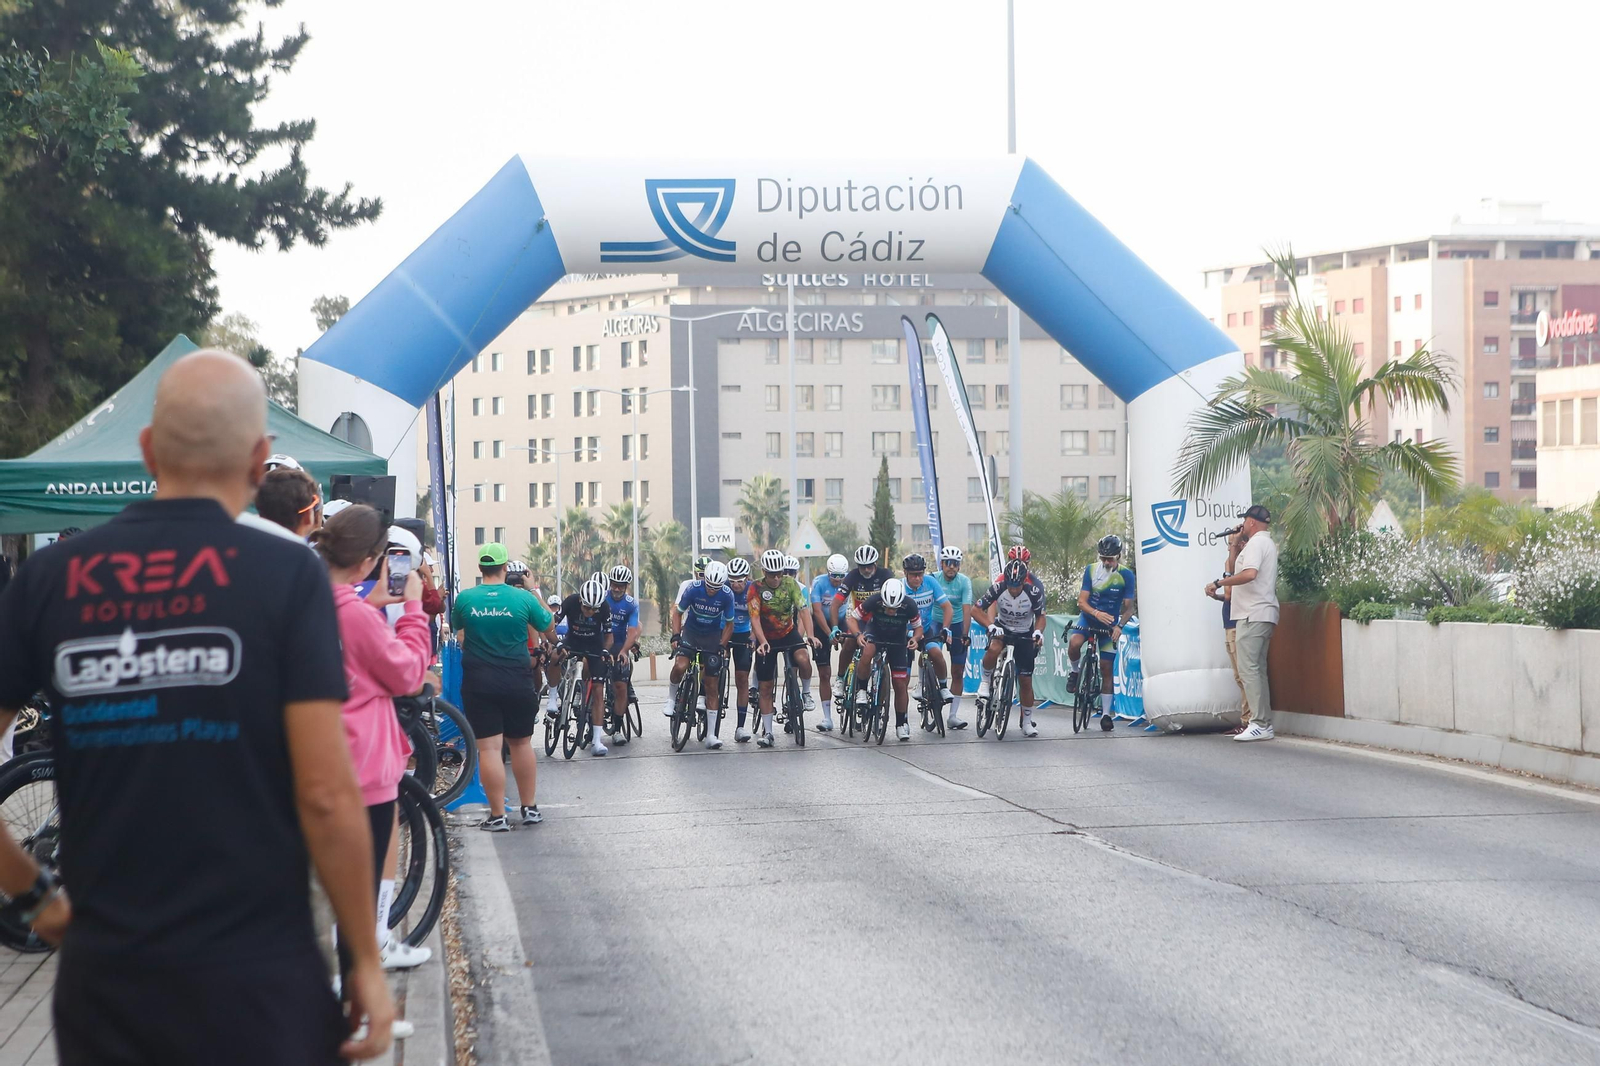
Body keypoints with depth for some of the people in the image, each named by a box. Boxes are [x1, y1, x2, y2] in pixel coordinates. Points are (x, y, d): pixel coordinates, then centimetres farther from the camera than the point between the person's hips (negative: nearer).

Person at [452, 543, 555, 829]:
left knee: (488, 747, 0)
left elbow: (457, 631, 12)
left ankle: (498, 816, -1)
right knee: (521, 742, 16)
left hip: (478, 683, -1)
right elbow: (548, 628, 7)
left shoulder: (464, 598, -6)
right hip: (517, 682, 1)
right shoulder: (523, 598, -8)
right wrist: (534, 591, 18)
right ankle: (530, 808, 21)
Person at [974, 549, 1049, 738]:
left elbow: (1040, 616, -8)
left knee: (1025, 680, 0)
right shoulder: (998, 587, -25)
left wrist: (1038, 632, -28)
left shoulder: (1034, 591, -24)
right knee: (993, 650, -36)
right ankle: (986, 681, -8)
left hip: (1024, 634, 0)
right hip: (1002, 628, 0)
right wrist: (991, 626, -34)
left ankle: (1027, 721, 16)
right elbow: (976, 610, -20)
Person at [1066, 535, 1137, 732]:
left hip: (1110, 624, 0)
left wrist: (1119, 626, -29)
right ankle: (1074, 672, -1)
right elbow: (1082, 601, -12)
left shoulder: (1126, 575, -12)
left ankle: (1106, 713, 8)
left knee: (1106, 669, 0)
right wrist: (1096, 613, -33)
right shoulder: (1091, 571, -8)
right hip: (1088, 618, 0)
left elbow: (1128, 607, -11)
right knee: (1074, 643, -32)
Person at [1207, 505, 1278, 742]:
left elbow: (1249, 573, -26)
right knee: (1257, 670, 11)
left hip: (1253, 615, -11)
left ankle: (1260, 724, -18)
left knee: (1248, 668, -13)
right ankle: (1265, 725, 10)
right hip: (1266, 615, 11)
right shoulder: (1269, 544, 22)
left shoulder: (1256, 543, -10)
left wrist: (1218, 583, -19)